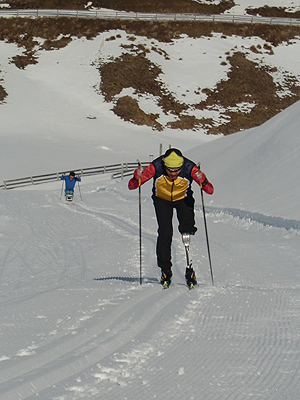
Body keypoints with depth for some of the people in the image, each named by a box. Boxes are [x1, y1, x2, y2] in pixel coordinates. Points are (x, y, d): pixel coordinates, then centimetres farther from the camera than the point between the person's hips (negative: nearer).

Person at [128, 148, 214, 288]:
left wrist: (202, 182, -52)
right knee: (165, 234, -13)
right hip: (162, 200, 0)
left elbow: (210, 191, -31)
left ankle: (189, 268, -12)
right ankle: (165, 271, -2)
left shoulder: (190, 168, -30)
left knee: (187, 229, -21)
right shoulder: (156, 167, -30)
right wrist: (137, 179, -48)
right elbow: (131, 186, -26)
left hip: (183, 199, 0)